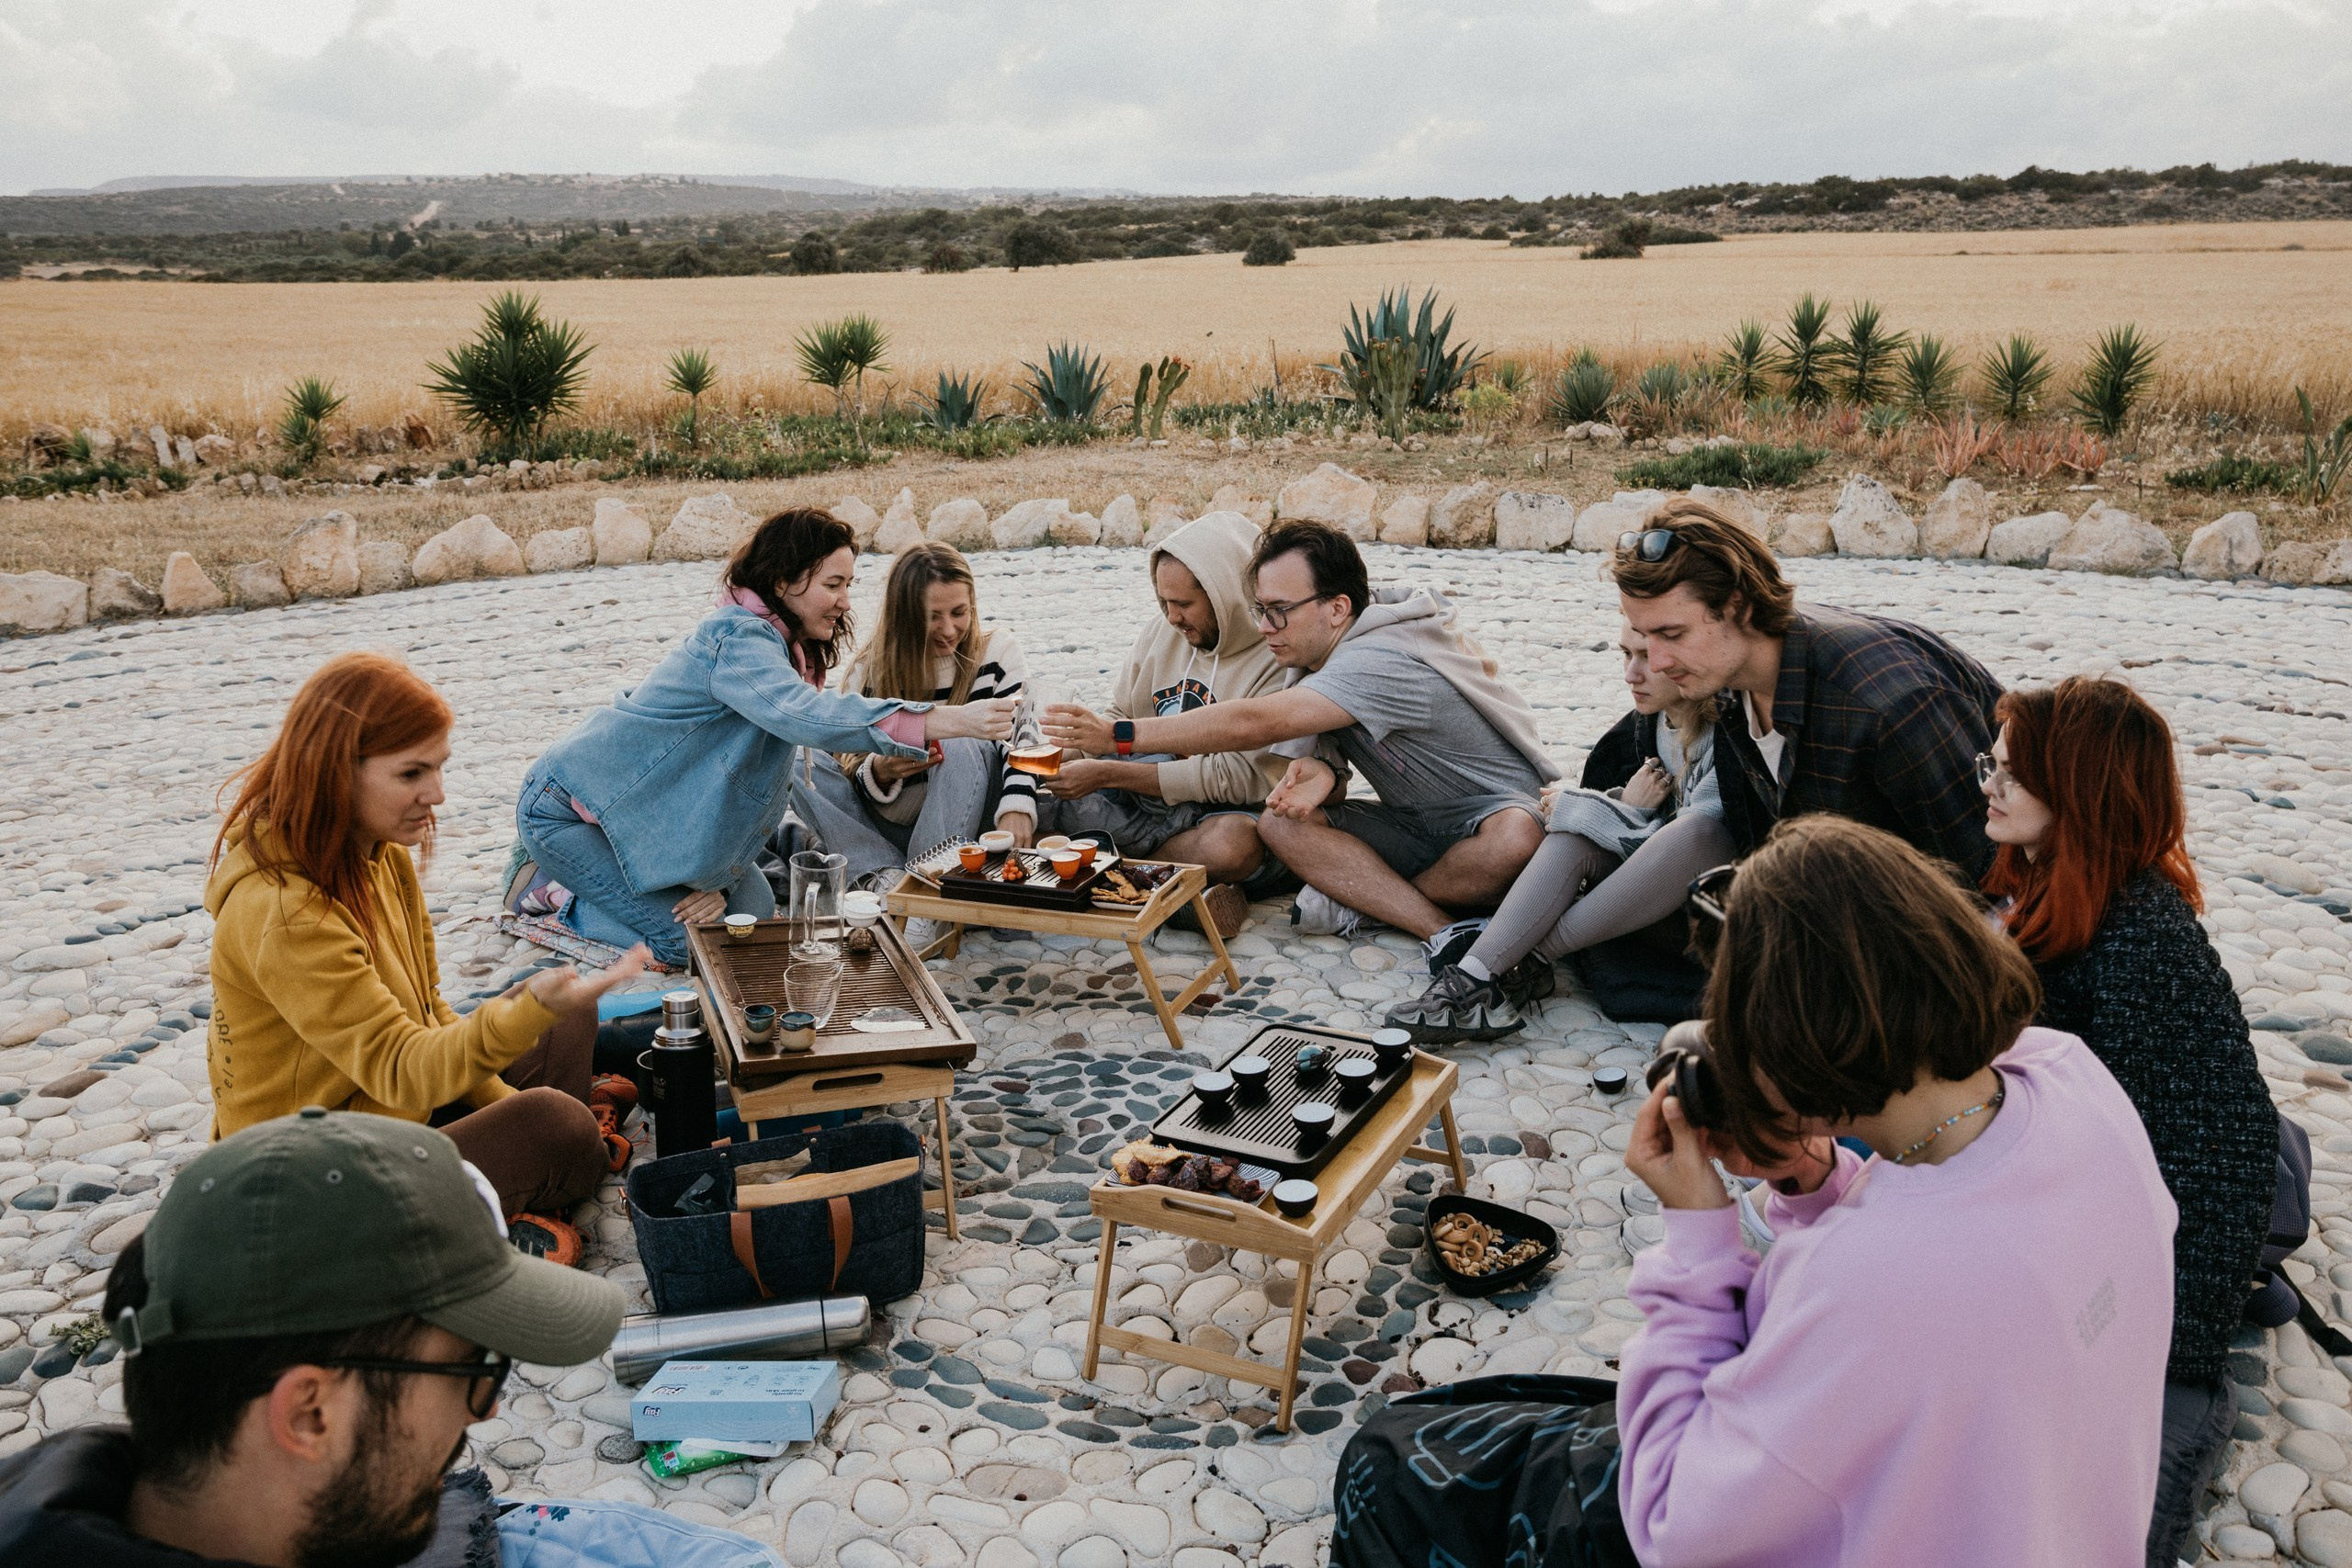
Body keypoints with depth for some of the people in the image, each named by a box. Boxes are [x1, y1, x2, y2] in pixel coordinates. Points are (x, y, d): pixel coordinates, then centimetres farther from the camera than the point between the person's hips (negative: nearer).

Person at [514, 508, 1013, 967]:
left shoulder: (786, 649, 2)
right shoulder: (738, 638, -28)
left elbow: (767, 784, 1)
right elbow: (802, 713, -48)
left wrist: (722, 875, -12)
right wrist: (949, 721, -54)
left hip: (651, 814, 9)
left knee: (754, 916, 6)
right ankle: (554, 893, 7)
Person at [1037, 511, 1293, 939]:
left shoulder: (1281, 660, -18)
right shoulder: (1164, 633, 5)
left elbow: (1238, 778, -21)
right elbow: (1121, 715, 16)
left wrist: (1108, 773, -21)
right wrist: (1098, 732, -11)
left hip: (1241, 813, -5)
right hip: (1152, 801, 6)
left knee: (1233, 843, -40)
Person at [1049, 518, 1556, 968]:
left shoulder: (1380, 664, -31)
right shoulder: (1316, 658, -2)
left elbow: (1252, 724, -39)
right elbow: (1331, 785, -2)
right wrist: (1319, 776, -28)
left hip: (1494, 814, -7)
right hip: (1416, 824, 8)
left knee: (1515, 838, -42)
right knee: (1280, 823, -15)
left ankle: (1361, 903, -18)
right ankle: (1444, 931, -22)